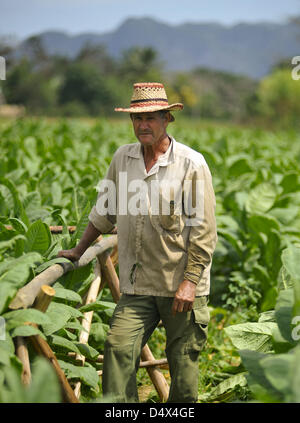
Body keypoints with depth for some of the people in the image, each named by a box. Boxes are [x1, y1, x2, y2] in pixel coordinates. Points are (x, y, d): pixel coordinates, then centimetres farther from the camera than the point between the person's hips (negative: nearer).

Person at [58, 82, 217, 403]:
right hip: (137, 285, 4)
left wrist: (190, 281, -13)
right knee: (118, 347, -8)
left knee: (183, 362, 5)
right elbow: (105, 211, 21)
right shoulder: (122, 158, 7)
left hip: (181, 286, -3)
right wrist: (79, 250, 27)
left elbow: (203, 230, -8)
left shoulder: (192, 163, -7)